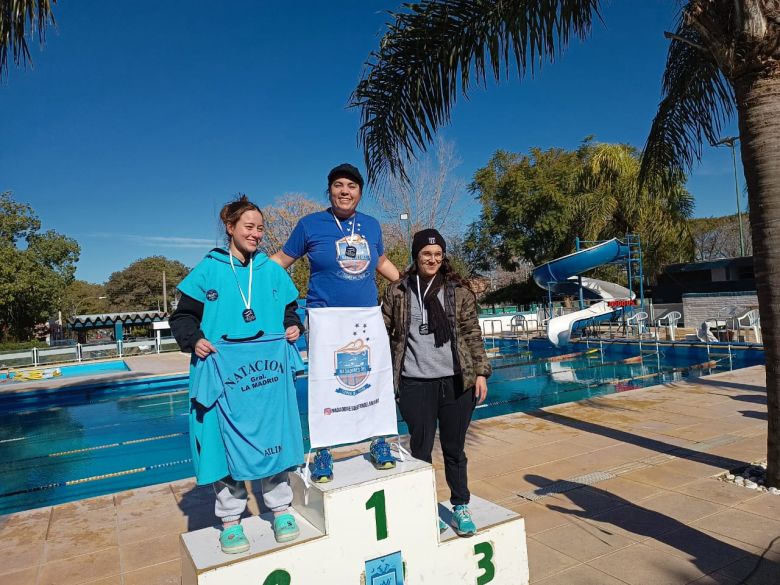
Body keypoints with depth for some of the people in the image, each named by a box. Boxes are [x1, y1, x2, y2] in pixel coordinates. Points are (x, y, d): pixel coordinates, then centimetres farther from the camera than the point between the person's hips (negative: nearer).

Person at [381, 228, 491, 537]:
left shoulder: (458, 290, 3)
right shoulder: (398, 291, 3)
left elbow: (473, 334, 4)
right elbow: (382, 332, 9)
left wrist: (481, 372, 0)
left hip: (456, 382, 0)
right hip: (415, 384, 0)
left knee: (454, 449, 12)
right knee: (421, 448, 10)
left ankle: (461, 508, 30)